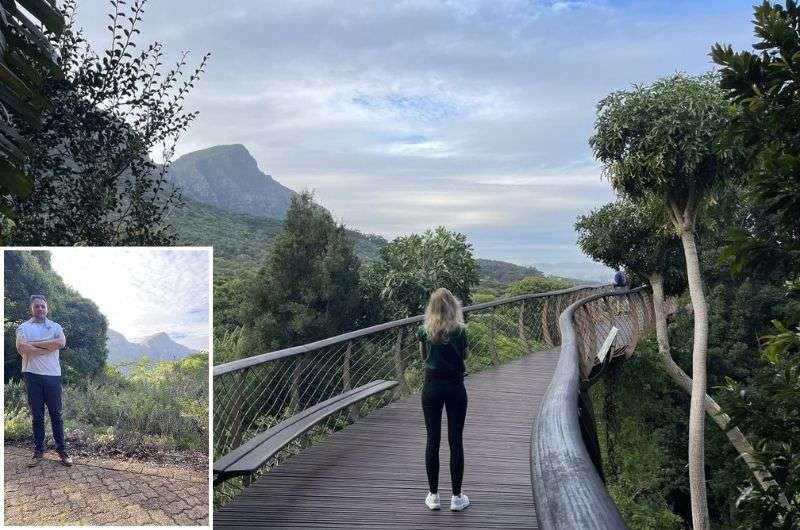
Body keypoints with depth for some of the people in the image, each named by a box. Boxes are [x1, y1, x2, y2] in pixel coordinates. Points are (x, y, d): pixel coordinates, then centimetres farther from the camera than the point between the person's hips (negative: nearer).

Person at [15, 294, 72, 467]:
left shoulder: (55, 326, 9)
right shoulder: (24, 327, 4)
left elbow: (61, 342, -12)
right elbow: (21, 348, -15)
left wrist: (35, 344, -12)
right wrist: (49, 348, -12)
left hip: (53, 375, 1)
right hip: (32, 375, -1)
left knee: (56, 413, 4)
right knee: (37, 414, 7)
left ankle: (61, 450, 9)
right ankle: (38, 450, 15)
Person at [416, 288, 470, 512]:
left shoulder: (424, 331, -5)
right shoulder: (460, 331, -10)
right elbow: (465, 355, 6)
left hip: (432, 388, 1)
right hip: (455, 388, -1)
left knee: (433, 440, 8)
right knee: (456, 441, 5)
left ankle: (433, 496, 14)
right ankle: (456, 497, 11)